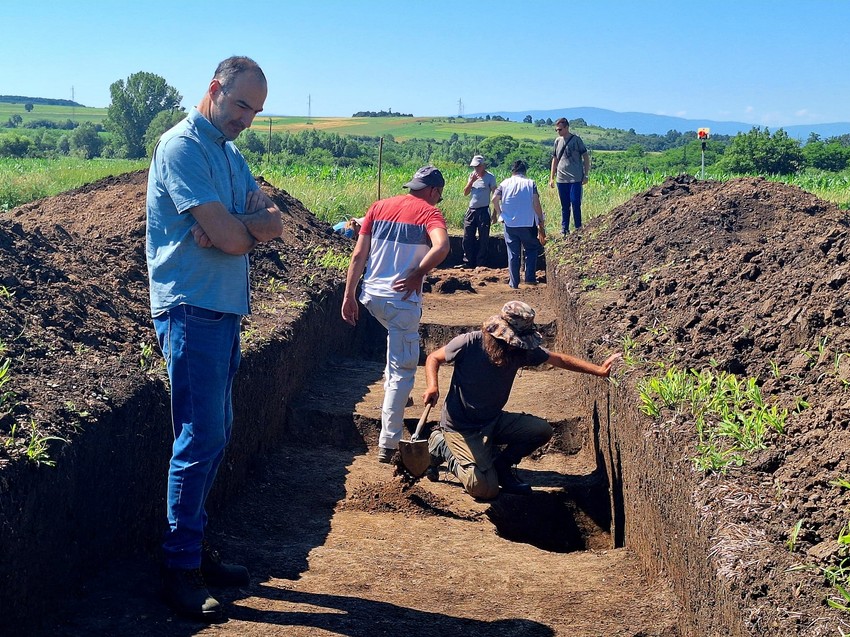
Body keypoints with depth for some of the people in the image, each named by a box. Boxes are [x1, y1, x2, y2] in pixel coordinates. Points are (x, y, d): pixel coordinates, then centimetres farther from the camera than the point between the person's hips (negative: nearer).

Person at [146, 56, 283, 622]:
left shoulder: (232, 155, 17)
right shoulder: (182, 146, -12)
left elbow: (275, 223, 5)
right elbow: (229, 237, -20)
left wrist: (233, 227, -14)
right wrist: (253, 227, 1)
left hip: (226, 310, 9)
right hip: (192, 310, -9)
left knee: (216, 435, 12)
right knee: (201, 438, -7)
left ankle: (196, 548, 23)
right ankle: (181, 569, 1)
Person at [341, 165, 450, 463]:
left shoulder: (380, 207, 10)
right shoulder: (429, 212, -5)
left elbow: (358, 255, 6)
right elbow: (441, 247, -26)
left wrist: (349, 296, 9)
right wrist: (418, 274, -11)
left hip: (371, 295, 6)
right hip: (401, 301, -6)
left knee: (397, 337, 36)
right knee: (403, 370, 1)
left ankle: (391, 391, 41)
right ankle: (388, 444, 1)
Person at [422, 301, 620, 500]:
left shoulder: (522, 350, -7)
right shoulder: (468, 343, -21)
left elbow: (559, 359, 3)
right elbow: (433, 358, -6)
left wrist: (598, 370, -3)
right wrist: (432, 387, -24)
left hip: (493, 420, 6)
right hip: (462, 427, -6)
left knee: (542, 430, -14)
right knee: (486, 489, -17)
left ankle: (501, 465, 11)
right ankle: (442, 446, 7)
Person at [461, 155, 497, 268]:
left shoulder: (490, 177, -6)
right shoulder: (472, 175, 9)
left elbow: (495, 195, -6)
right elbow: (465, 193, 6)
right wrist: (471, 181, -9)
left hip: (483, 211, -5)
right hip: (471, 210, 5)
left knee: (483, 239, 1)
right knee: (467, 238, 5)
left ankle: (481, 264, 7)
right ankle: (468, 263, 13)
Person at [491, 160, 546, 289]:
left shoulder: (505, 183, 4)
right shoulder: (530, 183, 0)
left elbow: (495, 199, -8)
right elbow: (536, 203, -8)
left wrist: (500, 213, 6)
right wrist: (541, 223, -3)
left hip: (509, 224, 1)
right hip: (528, 224, -1)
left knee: (513, 253, 8)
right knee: (532, 249, 17)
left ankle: (514, 282, 7)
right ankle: (530, 277, 8)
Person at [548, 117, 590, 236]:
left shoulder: (576, 140, -3)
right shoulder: (557, 141, 11)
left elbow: (586, 157, 0)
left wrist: (586, 175, -5)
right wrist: (551, 178, 15)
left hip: (575, 178, -5)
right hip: (561, 179, 5)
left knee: (575, 203, -5)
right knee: (564, 206, 9)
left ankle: (578, 228, 5)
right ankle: (564, 229, 15)